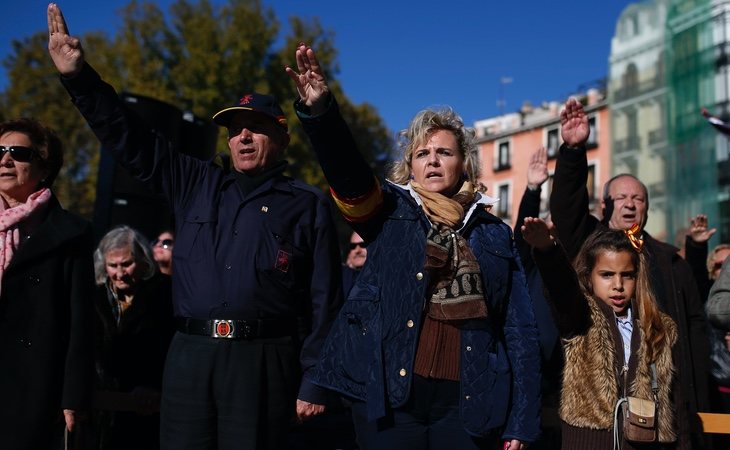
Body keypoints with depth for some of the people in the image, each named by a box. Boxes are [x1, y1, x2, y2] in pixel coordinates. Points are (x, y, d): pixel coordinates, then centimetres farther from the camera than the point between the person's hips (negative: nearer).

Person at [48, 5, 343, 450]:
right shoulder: (196, 184, 14)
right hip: (190, 356, 4)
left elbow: (325, 301, 0)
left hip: (262, 360, -3)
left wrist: (314, 382, -5)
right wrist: (79, 75, 2)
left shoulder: (309, 205, 3)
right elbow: (131, 139, 12)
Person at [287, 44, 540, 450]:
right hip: (389, 397, -1)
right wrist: (320, 111, -32)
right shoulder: (389, 211, 6)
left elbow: (520, 330, 5)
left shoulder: (495, 234, 8)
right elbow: (347, 172, -15)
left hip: (467, 403, 1)